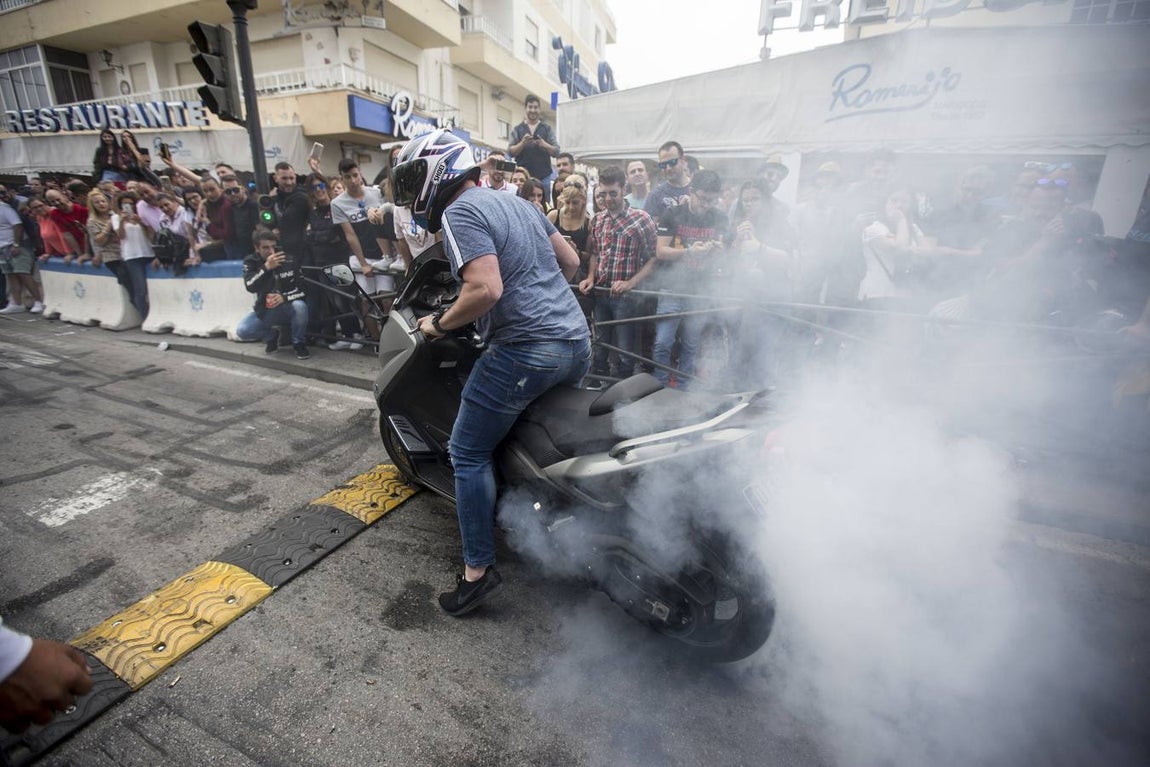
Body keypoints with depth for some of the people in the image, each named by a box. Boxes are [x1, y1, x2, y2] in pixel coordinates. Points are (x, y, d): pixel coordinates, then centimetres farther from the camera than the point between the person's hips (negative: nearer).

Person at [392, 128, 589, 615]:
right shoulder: (517, 202, 20)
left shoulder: (458, 213, -6)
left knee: (469, 453, 5)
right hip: (577, 342, 9)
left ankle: (478, 570, 12)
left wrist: (440, 325, -6)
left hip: (525, 351, -9)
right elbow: (570, 260, 23)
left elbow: (486, 289, -21)